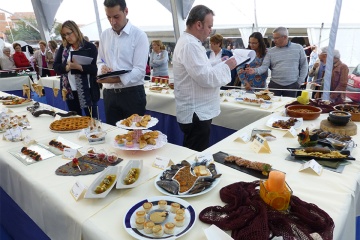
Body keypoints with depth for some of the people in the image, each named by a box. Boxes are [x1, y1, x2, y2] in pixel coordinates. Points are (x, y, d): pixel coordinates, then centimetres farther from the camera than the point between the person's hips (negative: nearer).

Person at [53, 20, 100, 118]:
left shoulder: (90, 47, -6)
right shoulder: (63, 48, 9)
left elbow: (95, 68, -14)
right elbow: (56, 67, 3)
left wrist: (78, 66, -29)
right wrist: (67, 67, -17)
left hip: (87, 91, -5)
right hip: (69, 91, 5)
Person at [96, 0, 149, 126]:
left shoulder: (139, 35, -8)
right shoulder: (104, 35, 9)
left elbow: (140, 70, -15)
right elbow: (99, 61, 17)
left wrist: (117, 79, -29)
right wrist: (103, 67, -8)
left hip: (132, 93, -5)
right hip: (109, 93, 5)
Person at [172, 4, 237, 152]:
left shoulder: (189, 42, 15)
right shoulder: (190, 45, -19)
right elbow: (206, 78, -25)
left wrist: (222, 64, 11)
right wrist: (227, 67, -10)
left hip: (196, 111, 10)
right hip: (196, 114, -10)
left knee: (193, 156, 22)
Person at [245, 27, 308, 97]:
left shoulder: (298, 48, 4)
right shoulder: (271, 51, 4)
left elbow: (303, 66, 8)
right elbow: (264, 66, -3)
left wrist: (300, 82, 2)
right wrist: (255, 70, -23)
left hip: (292, 86, 0)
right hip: (275, 85, 0)